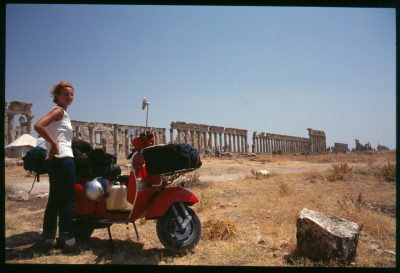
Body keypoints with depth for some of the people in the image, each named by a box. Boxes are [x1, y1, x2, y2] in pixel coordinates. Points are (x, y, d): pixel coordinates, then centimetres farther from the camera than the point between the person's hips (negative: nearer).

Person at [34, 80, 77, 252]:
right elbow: (38, 125, -22)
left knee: (55, 199, 12)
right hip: (63, 158, -10)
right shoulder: (59, 110, -8)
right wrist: (54, 144, -19)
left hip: (54, 160, 10)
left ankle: (48, 237, 18)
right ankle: (67, 239, -1)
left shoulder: (61, 112, 20)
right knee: (68, 199, -6)